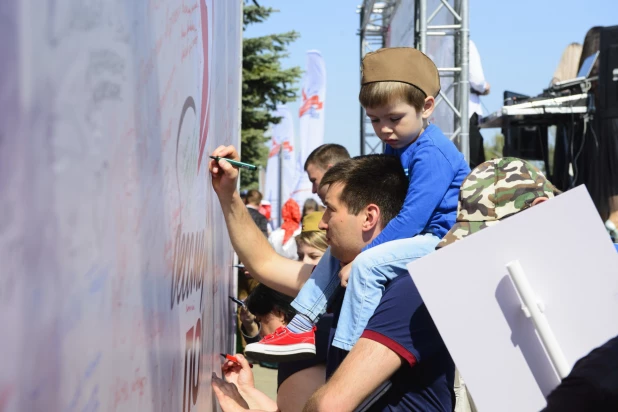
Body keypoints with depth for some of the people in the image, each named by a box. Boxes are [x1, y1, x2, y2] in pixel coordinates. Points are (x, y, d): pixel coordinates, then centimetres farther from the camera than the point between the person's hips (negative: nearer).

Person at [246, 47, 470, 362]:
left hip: (442, 239, -11)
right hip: (417, 236, 11)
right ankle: (300, 327, 13)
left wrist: (358, 257, -25)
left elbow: (412, 217, -28)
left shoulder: (432, 155, -22)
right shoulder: (396, 147, 9)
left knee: (368, 263, -30)